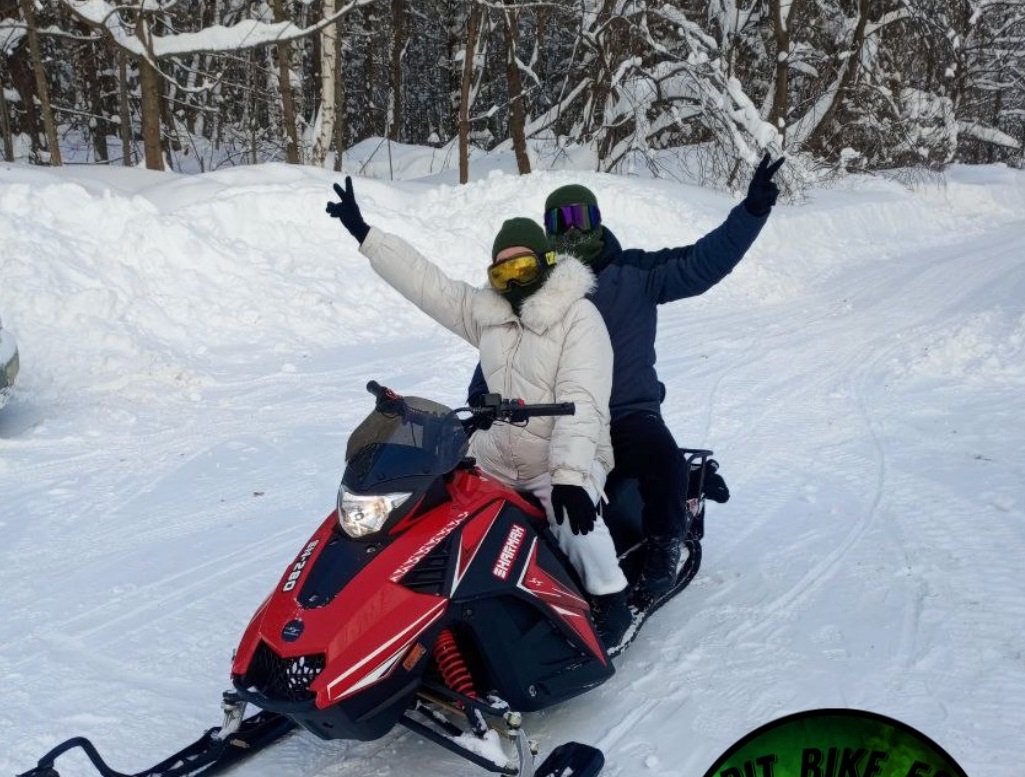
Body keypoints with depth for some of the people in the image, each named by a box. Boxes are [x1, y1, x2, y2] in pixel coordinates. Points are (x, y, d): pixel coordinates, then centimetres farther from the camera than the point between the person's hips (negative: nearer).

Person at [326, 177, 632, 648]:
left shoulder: (579, 317, -11)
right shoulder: (484, 310, 7)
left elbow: (582, 400, -23)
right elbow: (424, 280, 9)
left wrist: (569, 475, -34)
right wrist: (362, 232, 6)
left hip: (564, 464, -6)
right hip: (493, 460, 7)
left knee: (575, 516, -33)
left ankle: (611, 601, -10)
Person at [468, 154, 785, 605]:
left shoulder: (636, 274, 1)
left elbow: (704, 261, -7)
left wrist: (753, 210, -16)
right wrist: (481, 401, 2)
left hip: (629, 415, -2)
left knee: (659, 455, -32)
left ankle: (662, 555, -9)